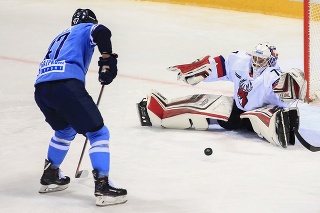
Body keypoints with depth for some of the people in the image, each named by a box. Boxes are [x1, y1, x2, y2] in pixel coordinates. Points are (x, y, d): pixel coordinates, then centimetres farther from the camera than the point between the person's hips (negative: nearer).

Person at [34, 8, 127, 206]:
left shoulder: (62, 36, 39)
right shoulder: (88, 28, 19)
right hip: (65, 84, -7)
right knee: (98, 132, 1)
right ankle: (102, 186, -9)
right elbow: (102, 32, -8)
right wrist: (107, 59, -7)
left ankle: (50, 175, 38)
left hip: (41, 89, 7)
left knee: (65, 129, 33)